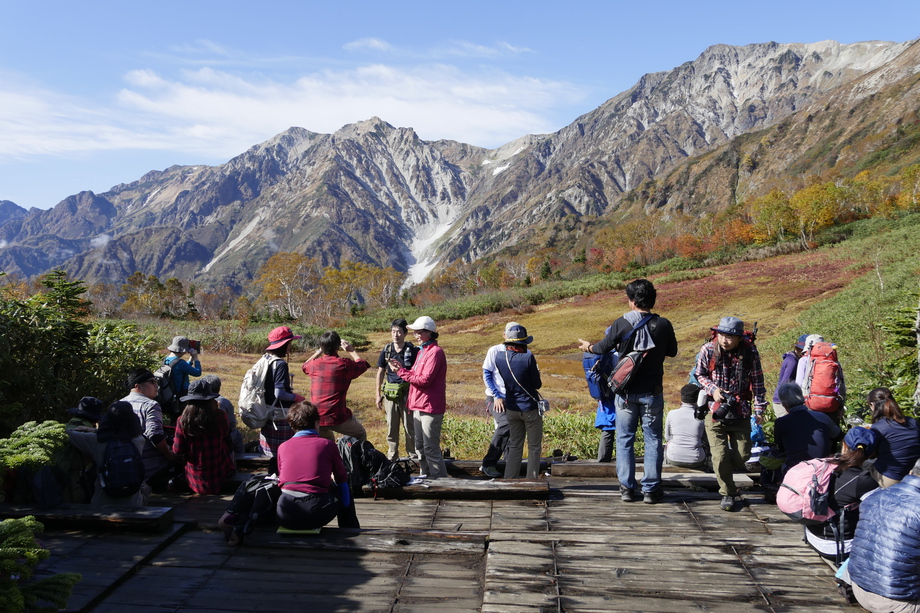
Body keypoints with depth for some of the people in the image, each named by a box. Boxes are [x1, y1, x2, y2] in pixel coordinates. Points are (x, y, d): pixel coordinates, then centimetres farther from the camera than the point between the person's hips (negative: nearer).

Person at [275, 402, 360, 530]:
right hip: (315, 514, -2)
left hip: (285, 517, 3)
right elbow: (342, 478, 16)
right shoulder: (327, 444, 5)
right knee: (344, 490, 27)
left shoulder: (282, 447, 10)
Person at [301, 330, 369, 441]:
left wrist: (320, 351, 31)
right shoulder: (345, 365, -9)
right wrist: (351, 350, 23)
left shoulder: (315, 364, 0)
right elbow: (363, 364, 13)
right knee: (360, 434, 20)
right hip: (338, 417, -4)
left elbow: (305, 365, 27)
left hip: (316, 418, 4)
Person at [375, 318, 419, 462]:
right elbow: (380, 372, 11)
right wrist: (378, 394, 9)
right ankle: (392, 456, 21)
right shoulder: (386, 351, 4)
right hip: (390, 394, 3)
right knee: (391, 426, 10)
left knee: (409, 426, 2)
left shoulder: (412, 351, -4)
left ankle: (413, 455, 16)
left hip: (407, 393, -3)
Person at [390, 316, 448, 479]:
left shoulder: (435, 352, -15)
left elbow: (424, 380, -20)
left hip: (430, 408, -10)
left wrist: (401, 372, -14)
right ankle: (426, 478, 27)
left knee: (431, 448, -6)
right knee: (420, 447, 17)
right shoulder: (422, 351, 16)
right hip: (418, 406, 10)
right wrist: (402, 368, -2)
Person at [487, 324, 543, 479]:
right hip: (530, 408, -5)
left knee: (514, 446, 14)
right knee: (534, 447, 7)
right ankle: (532, 481, 9)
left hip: (511, 408, 5)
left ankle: (509, 480, 13)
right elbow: (537, 384, -10)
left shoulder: (499, 357, -5)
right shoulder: (528, 357, -19)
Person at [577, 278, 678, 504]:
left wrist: (588, 346, 22)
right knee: (653, 439, 9)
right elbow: (672, 351, 9)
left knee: (625, 439, 10)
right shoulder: (663, 325, -7)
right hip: (652, 392, 1)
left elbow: (604, 347, 2)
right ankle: (651, 489, 11)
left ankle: (627, 487, 12)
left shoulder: (622, 324, -11)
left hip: (626, 392, 0)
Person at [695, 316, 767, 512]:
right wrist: (713, 389, -12)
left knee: (742, 454, 6)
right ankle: (727, 493, 15)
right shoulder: (708, 350, -9)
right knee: (720, 456, -4)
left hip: (740, 411, 1)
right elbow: (700, 374, 5)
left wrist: (759, 409, 1)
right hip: (715, 409, -1)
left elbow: (757, 381, 2)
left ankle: (724, 472, 38)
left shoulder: (750, 352, -7)